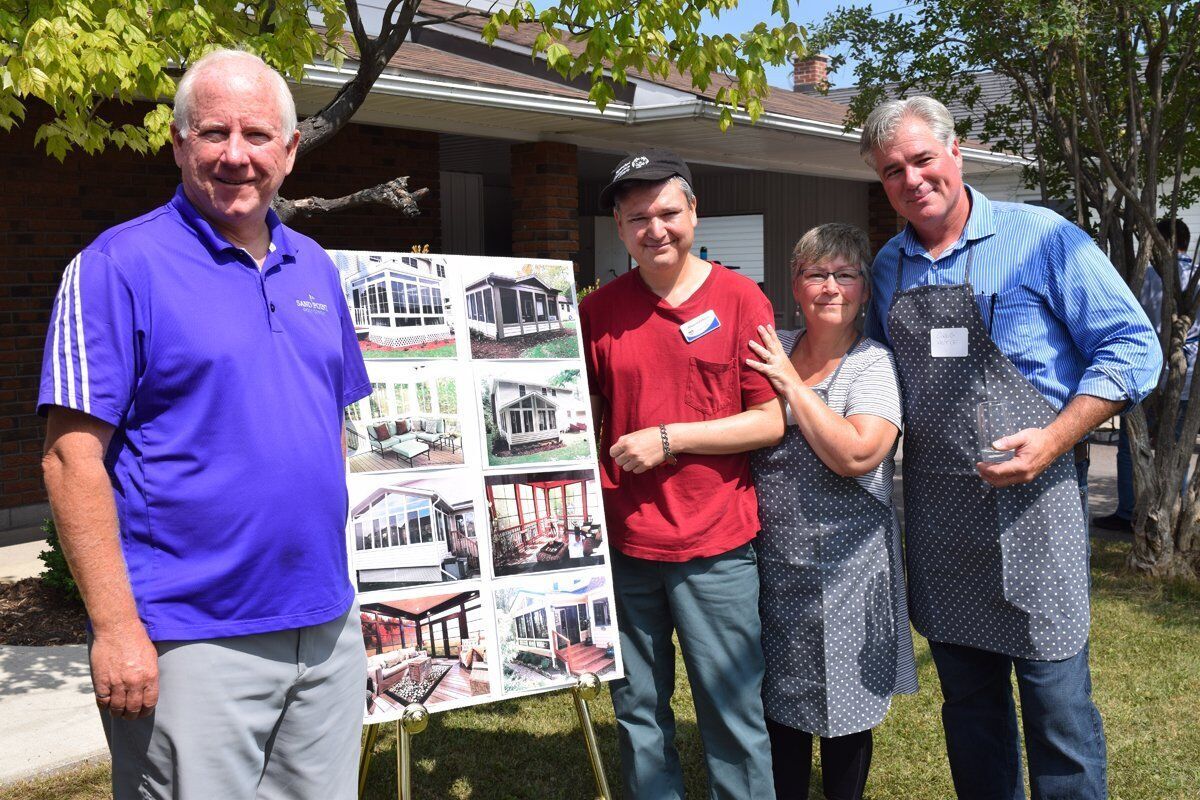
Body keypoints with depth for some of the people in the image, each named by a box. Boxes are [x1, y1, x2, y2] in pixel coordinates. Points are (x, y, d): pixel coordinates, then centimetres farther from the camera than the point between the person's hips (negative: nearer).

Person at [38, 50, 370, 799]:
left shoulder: (315, 268, 11)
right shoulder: (119, 266, -9)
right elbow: (73, 457, -12)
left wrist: (339, 579, 14)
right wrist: (116, 628, -16)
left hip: (327, 627, 6)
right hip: (193, 644, -6)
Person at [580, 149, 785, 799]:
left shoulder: (739, 300, -3)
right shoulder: (599, 310, 5)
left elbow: (772, 420, -6)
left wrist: (668, 439, -13)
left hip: (715, 548, -3)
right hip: (624, 544, 3)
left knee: (732, 716, 6)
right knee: (638, 713, 14)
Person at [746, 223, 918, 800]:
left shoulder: (873, 364, -7)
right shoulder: (771, 349, 6)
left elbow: (854, 454, -23)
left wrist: (792, 384, -17)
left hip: (845, 570, -4)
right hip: (774, 562, 4)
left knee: (844, 715, 10)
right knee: (781, 708, 14)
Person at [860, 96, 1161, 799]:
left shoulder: (1044, 239, -6)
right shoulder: (888, 269, 10)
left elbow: (1132, 347, -7)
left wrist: (1053, 440, -17)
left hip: (1034, 502, -5)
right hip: (936, 515, 5)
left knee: (1057, 704, 0)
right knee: (968, 702, 16)